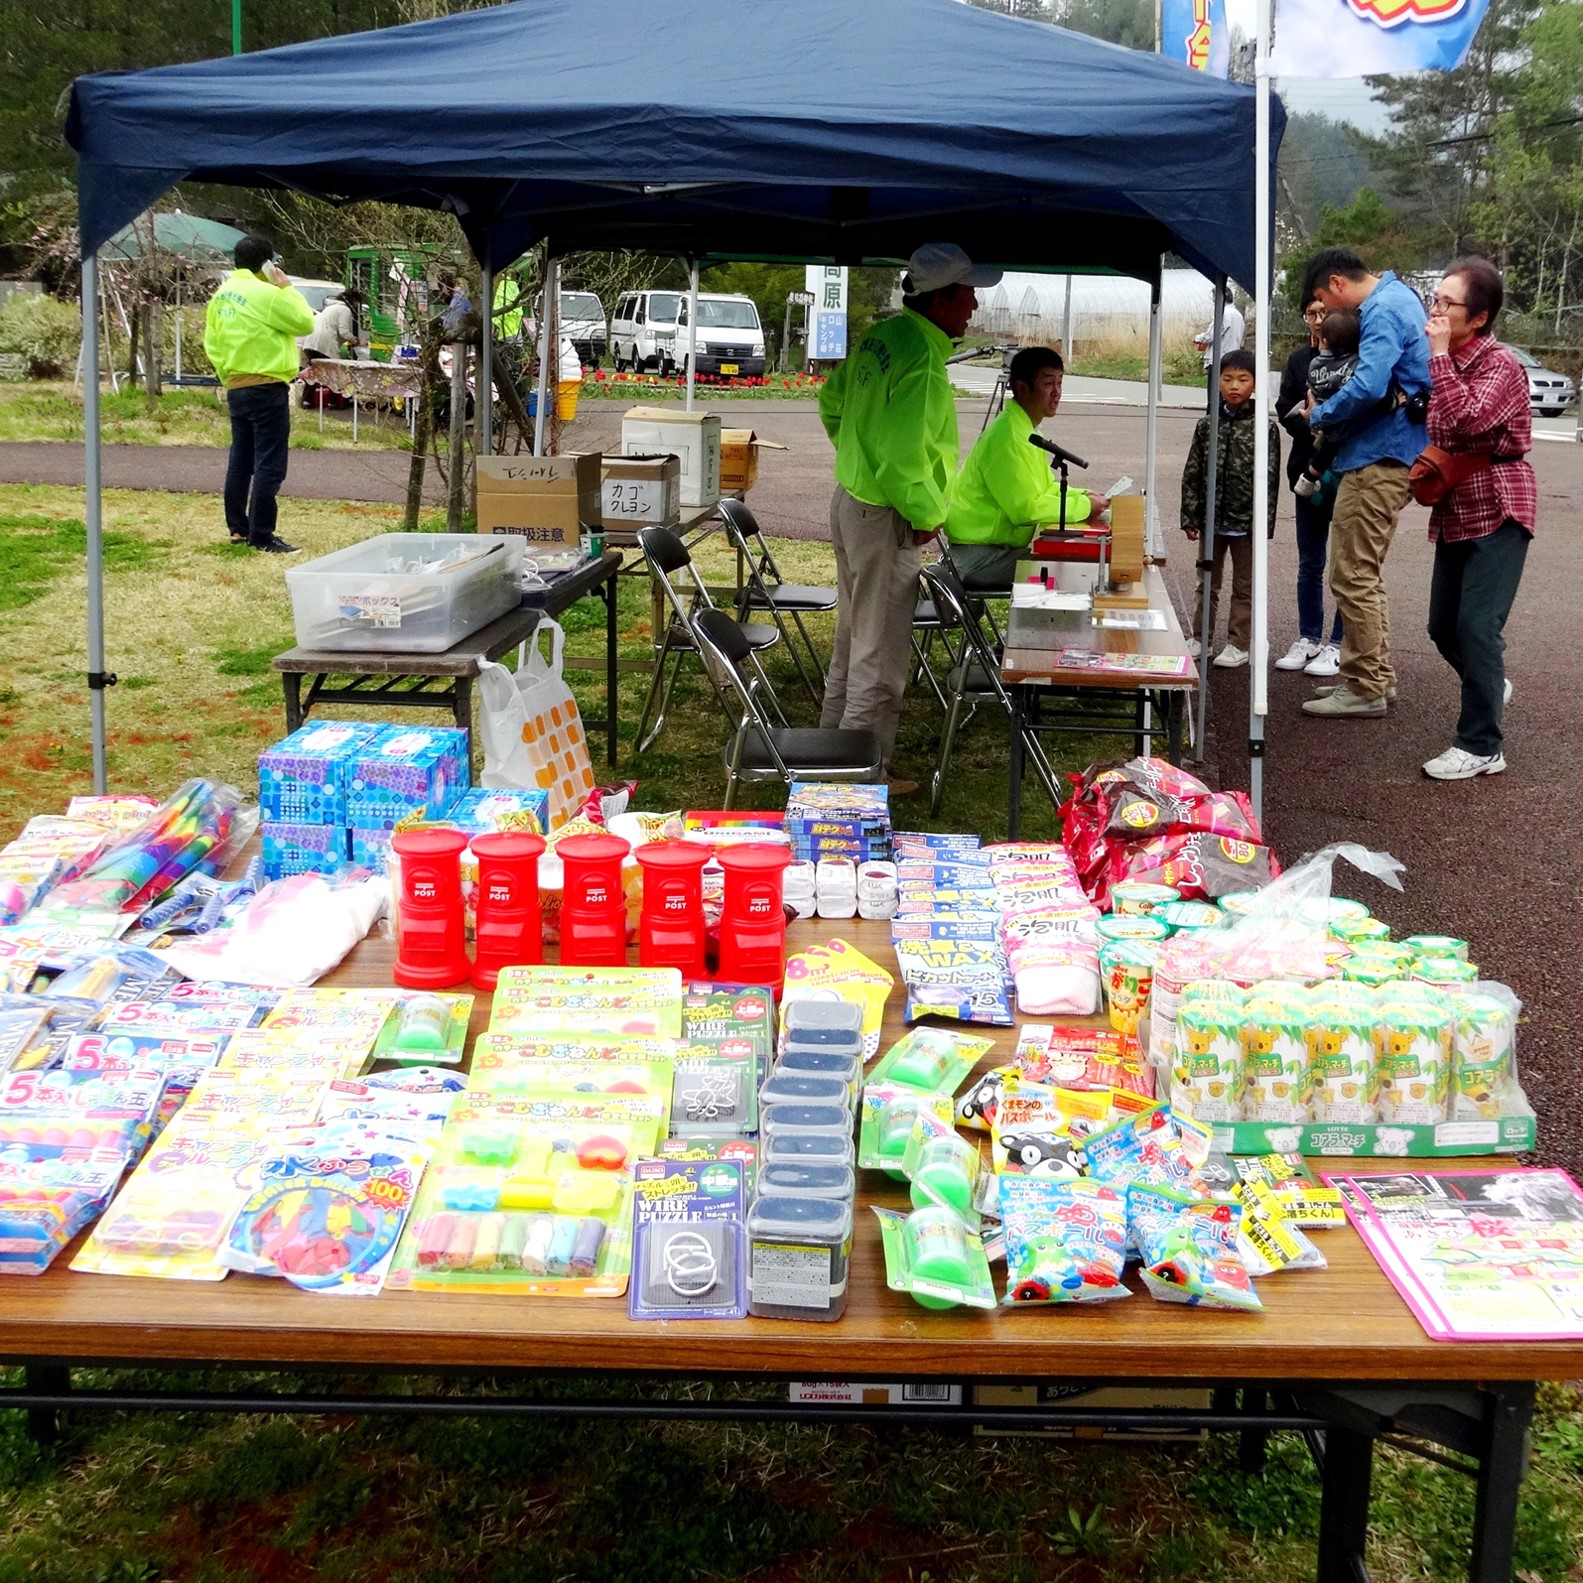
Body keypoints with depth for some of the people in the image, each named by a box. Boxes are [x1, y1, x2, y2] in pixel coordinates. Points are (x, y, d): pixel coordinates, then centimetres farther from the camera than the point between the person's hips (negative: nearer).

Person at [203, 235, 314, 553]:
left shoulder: (222, 294, 11)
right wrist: (287, 288, -1)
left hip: (236, 389, 9)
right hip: (267, 390, -9)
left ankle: (238, 528, 20)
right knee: (269, 465, -6)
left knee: (240, 461, 14)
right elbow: (305, 323, -9)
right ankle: (261, 536, -7)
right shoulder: (265, 294, -14)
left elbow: (212, 342, 13)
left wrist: (227, 376, 19)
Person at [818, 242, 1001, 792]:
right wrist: (927, 515, -15)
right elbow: (901, 458, -29)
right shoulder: (923, 363, -25)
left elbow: (831, 400, 17)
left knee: (851, 639, 22)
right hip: (886, 521, -10)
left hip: (848, 500, 10)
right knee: (880, 654, 2)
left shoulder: (880, 336, 4)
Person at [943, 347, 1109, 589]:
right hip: (978, 557, -10)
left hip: (999, 545, 10)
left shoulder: (1025, 430, 13)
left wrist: (1084, 496, 3)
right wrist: (1084, 506, -16)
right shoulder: (1008, 437, -21)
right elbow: (1027, 508, -25)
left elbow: (1046, 488, 21)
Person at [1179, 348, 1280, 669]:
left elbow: (1270, 478, -7)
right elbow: (1192, 474, 4)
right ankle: (1201, 638, 24)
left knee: (1244, 585, 7)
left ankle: (1239, 643, 15)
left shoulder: (1264, 427, -6)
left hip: (1245, 521, -3)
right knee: (1207, 582, 14)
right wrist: (1190, 517, 0)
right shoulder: (1207, 424, 3)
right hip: (1212, 519, 3)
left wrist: (1264, 522, -11)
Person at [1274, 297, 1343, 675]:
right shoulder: (1299, 360, 9)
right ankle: (1308, 638, 22)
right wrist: (1314, 429, -13)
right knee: (1309, 563, 12)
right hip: (1310, 469, 5)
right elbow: (1285, 409, 3)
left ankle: (1339, 644, 8)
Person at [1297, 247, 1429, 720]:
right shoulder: (1398, 297, 17)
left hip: (1378, 459, -11)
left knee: (1352, 576, -6)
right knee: (1364, 573, 18)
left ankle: (1365, 689, 0)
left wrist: (1320, 415, -10)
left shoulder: (1382, 311, -15)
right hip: (1387, 454, 11)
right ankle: (1375, 676, 26)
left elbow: (1368, 387, -27)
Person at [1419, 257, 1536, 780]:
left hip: (1498, 513, -8)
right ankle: (1491, 686, 41)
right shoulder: (1446, 363, 10)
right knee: (1443, 626, 12)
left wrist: (1440, 354, -25)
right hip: (1455, 514, 8)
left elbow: (1467, 420, -31)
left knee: (1476, 627, -13)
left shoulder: (1500, 365, -14)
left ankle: (1481, 747, -5)